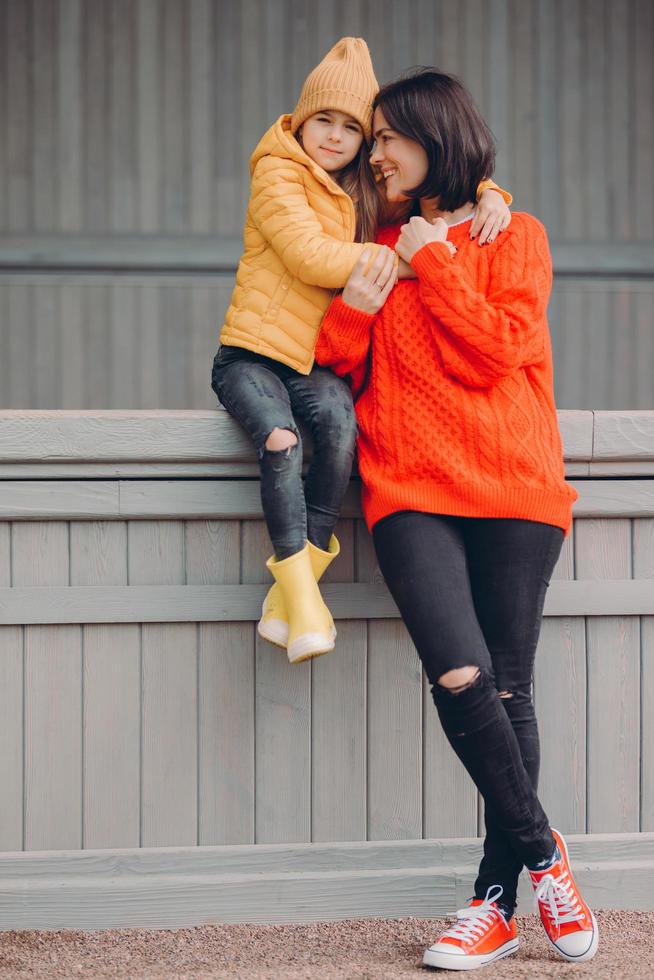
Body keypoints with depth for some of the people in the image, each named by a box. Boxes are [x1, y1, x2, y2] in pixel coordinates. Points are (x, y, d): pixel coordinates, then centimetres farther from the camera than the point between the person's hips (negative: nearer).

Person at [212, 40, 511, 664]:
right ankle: (301, 596, -30)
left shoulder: (368, 192, 17)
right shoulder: (277, 174, -2)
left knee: (337, 421, -30)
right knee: (281, 439, -35)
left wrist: (488, 194, 0)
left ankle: (286, 600, -24)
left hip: (319, 363, 4)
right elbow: (310, 255, -15)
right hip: (251, 354, -4)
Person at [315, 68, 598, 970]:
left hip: (512, 489, -2)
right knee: (459, 677, -18)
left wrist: (433, 263, -3)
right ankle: (540, 851, -1)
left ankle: (497, 901, 5)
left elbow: (493, 352, -5)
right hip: (411, 490, 2)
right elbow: (343, 375, 18)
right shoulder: (383, 251, 20)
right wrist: (353, 313, 1)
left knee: (506, 693, -4)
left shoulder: (514, 236, 9)